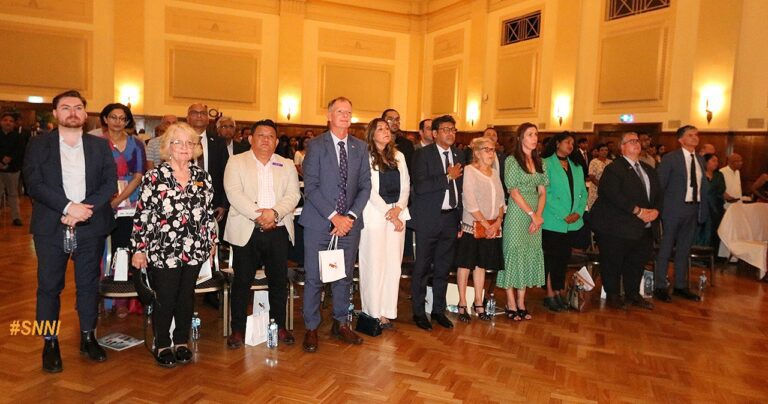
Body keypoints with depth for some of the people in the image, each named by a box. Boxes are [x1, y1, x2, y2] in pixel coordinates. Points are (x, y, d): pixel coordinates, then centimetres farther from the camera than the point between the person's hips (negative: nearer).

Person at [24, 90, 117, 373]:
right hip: (51, 227, -1)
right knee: (49, 286, 5)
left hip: (90, 227, 1)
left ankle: (88, 337, 23)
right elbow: (34, 183, -6)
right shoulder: (38, 145, 5)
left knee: (88, 284, 10)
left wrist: (84, 209, -13)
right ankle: (50, 343, 18)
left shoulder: (100, 146, 8)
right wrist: (68, 207, -18)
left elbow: (110, 184, 0)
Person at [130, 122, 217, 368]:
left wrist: (212, 241, 12)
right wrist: (139, 249, -7)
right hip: (163, 252, -3)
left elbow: (209, 212, 11)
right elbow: (142, 214, -6)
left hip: (194, 250, 4)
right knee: (165, 300, 5)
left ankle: (182, 342, 29)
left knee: (186, 297, 13)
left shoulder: (202, 177, 5)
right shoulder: (154, 177, -6)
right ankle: (162, 345, 25)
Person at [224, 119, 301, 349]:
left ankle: (279, 326, 22)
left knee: (279, 280, 8)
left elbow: (293, 194, 1)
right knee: (242, 281, 4)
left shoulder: (287, 165, 13)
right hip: (246, 232, -2)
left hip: (278, 231, 2)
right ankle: (238, 329, 17)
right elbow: (234, 193, -7)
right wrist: (258, 215, -17)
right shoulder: (236, 162, 6)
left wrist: (274, 212, -17)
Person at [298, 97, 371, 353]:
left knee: (344, 276, 12)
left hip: (349, 222, 4)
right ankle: (311, 328, 16)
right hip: (319, 222, -3)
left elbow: (365, 186, 6)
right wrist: (333, 216, -15)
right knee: (314, 277, 2)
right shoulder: (315, 145, -2)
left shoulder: (360, 147, 9)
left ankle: (340, 324, 27)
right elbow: (311, 186, -8)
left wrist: (351, 216, -7)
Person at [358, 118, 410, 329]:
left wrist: (398, 208, -5)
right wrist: (388, 214, -10)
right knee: (374, 264, -1)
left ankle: (387, 311, 14)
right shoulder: (366, 157, -4)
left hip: (397, 214, 5)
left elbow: (405, 185, 11)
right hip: (375, 214, -5)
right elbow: (369, 190, -8)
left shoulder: (399, 156, 14)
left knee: (393, 264, 6)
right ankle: (374, 312, 9)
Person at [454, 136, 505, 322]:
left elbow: (501, 199, 10)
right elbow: (469, 203, -14)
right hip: (472, 225, -6)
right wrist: (486, 224, -13)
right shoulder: (469, 170, -8)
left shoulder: (494, 172, 12)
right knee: (465, 264, 3)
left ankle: (478, 303, 21)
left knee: (481, 263, 12)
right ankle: (462, 304, 12)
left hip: (492, 226, 6)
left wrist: (498, 222, -4)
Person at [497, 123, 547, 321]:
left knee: (530, 256, 6)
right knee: (514, 254, -3)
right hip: (517, 213, -6)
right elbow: (514, 192, -11)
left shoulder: (539, 162, 12)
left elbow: (542, 192, 7)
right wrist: (532, 214, -14)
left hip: (535, 215, 6)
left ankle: (521, 304, 14)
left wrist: (539, 214, -7)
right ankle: (511, 305, 5)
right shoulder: (512, 161, -5)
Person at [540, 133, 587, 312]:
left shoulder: (577, 167, 16)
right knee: (551, 258, 0)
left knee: (563, 258, 10)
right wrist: (563, 215, -15)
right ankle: (550, 295, 8)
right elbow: (545, 192, -11)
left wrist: (578, 212, -5)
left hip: (573, 223, 5)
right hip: (552, 222, -5)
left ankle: (559, 292, 18)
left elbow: (583, 193, 13)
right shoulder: (546, 164, -4)